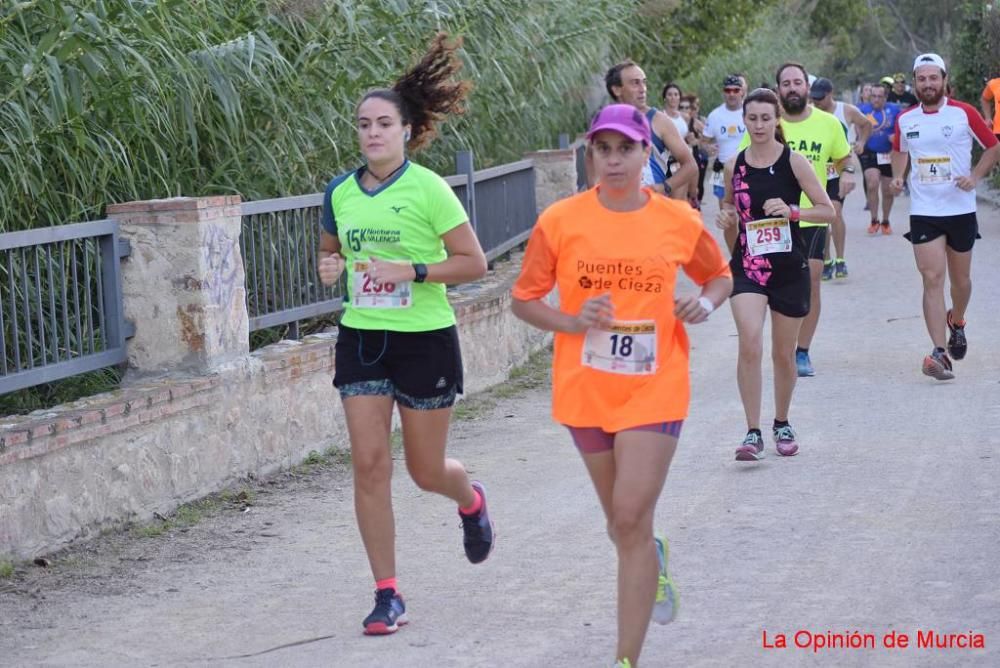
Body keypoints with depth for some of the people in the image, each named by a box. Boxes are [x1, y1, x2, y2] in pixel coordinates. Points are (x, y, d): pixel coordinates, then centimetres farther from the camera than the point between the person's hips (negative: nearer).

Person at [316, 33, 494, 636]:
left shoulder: (428, 189, -11)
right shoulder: (341, 192, 3)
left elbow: (474, 263, -10)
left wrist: (411, 272, -21)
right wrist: (330, 267, -2)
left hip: (424, 340, -4)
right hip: (362, 339, 4)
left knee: (427, 471, 7)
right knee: (370, 464, -5)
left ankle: (471, 500, 44)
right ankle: (388, 594, 4)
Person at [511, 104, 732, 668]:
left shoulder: (679, 221, -3)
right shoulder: (561, 221, -5)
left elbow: (720, 276, 14)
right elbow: (525, 299, 2)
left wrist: (706, 303, -8)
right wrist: (572, 321, -16)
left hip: (654, 389, -2)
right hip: (586, 390, 2)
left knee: (631, 519, -12)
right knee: (621, 521, 16)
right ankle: (653, 559, 54)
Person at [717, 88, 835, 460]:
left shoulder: (794, 162, -5)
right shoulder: (734, 166, 3)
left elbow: (827, 210, -5)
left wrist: (791, 211, -21)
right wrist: (727, 218, -2)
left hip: (789, 267, -1)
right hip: (747, 266, 1)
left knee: (784, 354, 10)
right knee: (749, 344, -19)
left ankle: (782, 424, 33)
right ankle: (753, 433, -14)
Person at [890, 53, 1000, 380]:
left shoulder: (964, 113, -5)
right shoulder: (905, 119, 4)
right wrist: (897, 176, 4)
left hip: (961, 209, -1)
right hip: (923, 212, 1)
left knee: (960, 278, 13)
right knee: (932, 279, -11)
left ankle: (956, 322, 45)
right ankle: (940, 353, -14)